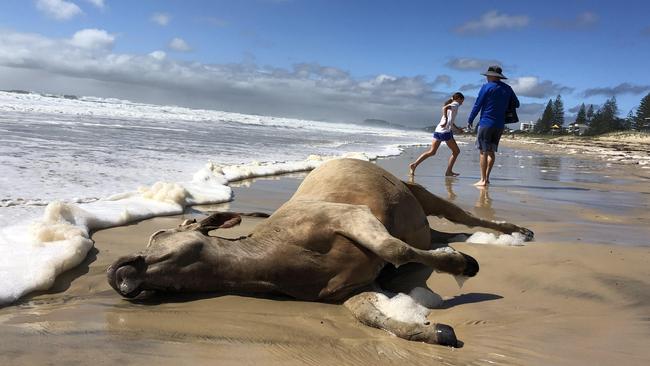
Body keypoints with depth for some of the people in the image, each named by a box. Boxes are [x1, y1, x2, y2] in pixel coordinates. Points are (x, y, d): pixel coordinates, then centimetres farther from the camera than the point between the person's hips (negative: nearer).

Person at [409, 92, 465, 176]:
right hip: (446, 131, -8)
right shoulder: (456, 104, 1)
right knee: (456, 151, 6)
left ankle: (414, 164, -3)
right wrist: (445, 120, -26)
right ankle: (448, 171, 4)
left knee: (431, 152, 7)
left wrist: (457, 128, 36)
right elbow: (444, 108, -20)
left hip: (438, 130, 8)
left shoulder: (450, 105, 25)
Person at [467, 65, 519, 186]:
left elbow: (477, 105, -6)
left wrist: (470, 120, 2)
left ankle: (483, 180, -5)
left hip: (486, 123, -5)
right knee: (491, 151, 12)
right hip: (500, 125, 6)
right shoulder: (508, 89, 10)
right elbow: (516, 104, 17)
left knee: (483, 151, -3)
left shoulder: (487, 87, -6)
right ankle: (487, 178, 10)